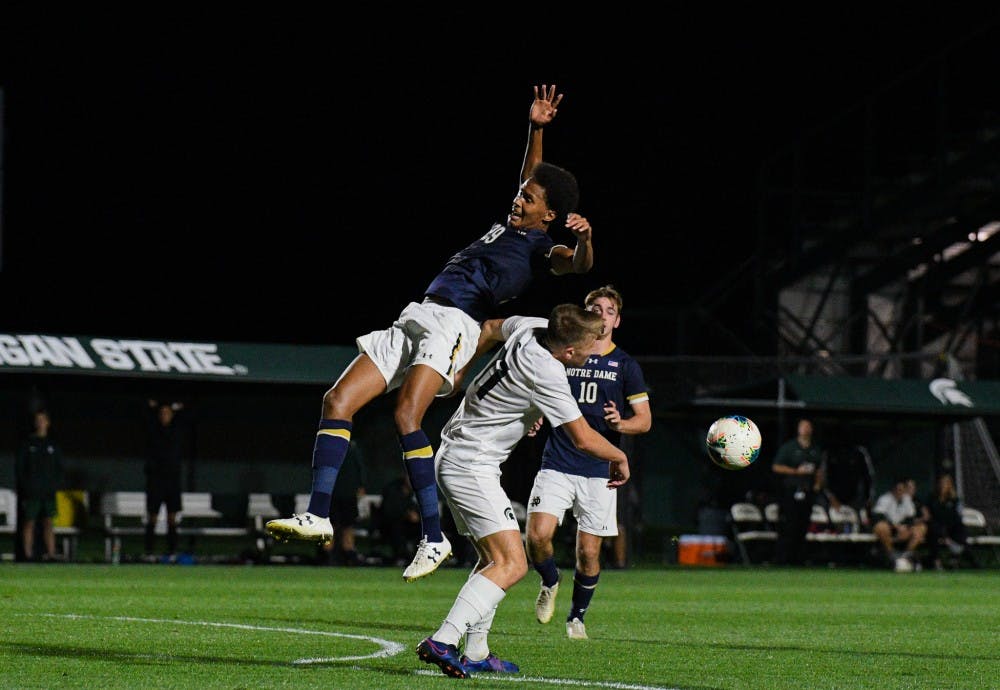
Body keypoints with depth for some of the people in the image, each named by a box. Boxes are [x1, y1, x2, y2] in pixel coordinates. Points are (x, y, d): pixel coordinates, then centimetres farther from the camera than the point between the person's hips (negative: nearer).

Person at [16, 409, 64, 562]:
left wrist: (56, 483, 1)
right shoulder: (27, 444, 4)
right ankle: (28, 554, -1)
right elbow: (19, 467, 3)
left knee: (48, 523, 1)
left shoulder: (53, 446, 12)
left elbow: (59, 468, 15)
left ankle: (51, 554, -2)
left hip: (49, 492, 2)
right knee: (29, 522, -1)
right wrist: (25, 485, -6)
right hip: (31, 492, -2)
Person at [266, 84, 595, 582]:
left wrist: (584, 238, -42)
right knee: (338, 401, -4)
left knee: (406, 415, -29)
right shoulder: (511, 224, 22)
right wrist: (536, 128, 36)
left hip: (453, 326, -9)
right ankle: (317, 516, -7)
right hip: (414, 320, 9)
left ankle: (434, 537, -27)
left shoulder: (540, 247, -2)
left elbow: (578, 264, -23)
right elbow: (531, 176, 38)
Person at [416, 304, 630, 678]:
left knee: (494, 559, 18)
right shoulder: (547, 375, -24)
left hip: (452, 455, 10)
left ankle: (475, 653, 18)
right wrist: (620, 458, 2)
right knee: (512, 564, -17)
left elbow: (490, 329, 23)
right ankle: (443, 641, -27)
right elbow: (584, 439, -18)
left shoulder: (531, 326, 0)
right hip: (471, 467, -10)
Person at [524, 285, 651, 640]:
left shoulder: (625, 365, 6)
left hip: (599, 470, -1)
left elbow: (645, 419, 4)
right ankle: (550, 584, 14)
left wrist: (621, 424, -17)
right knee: (538, 535, -17)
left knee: (588, 552, 0)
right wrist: (535, 417, -4)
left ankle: (577, 616, 21)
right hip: (557, 464, 1)